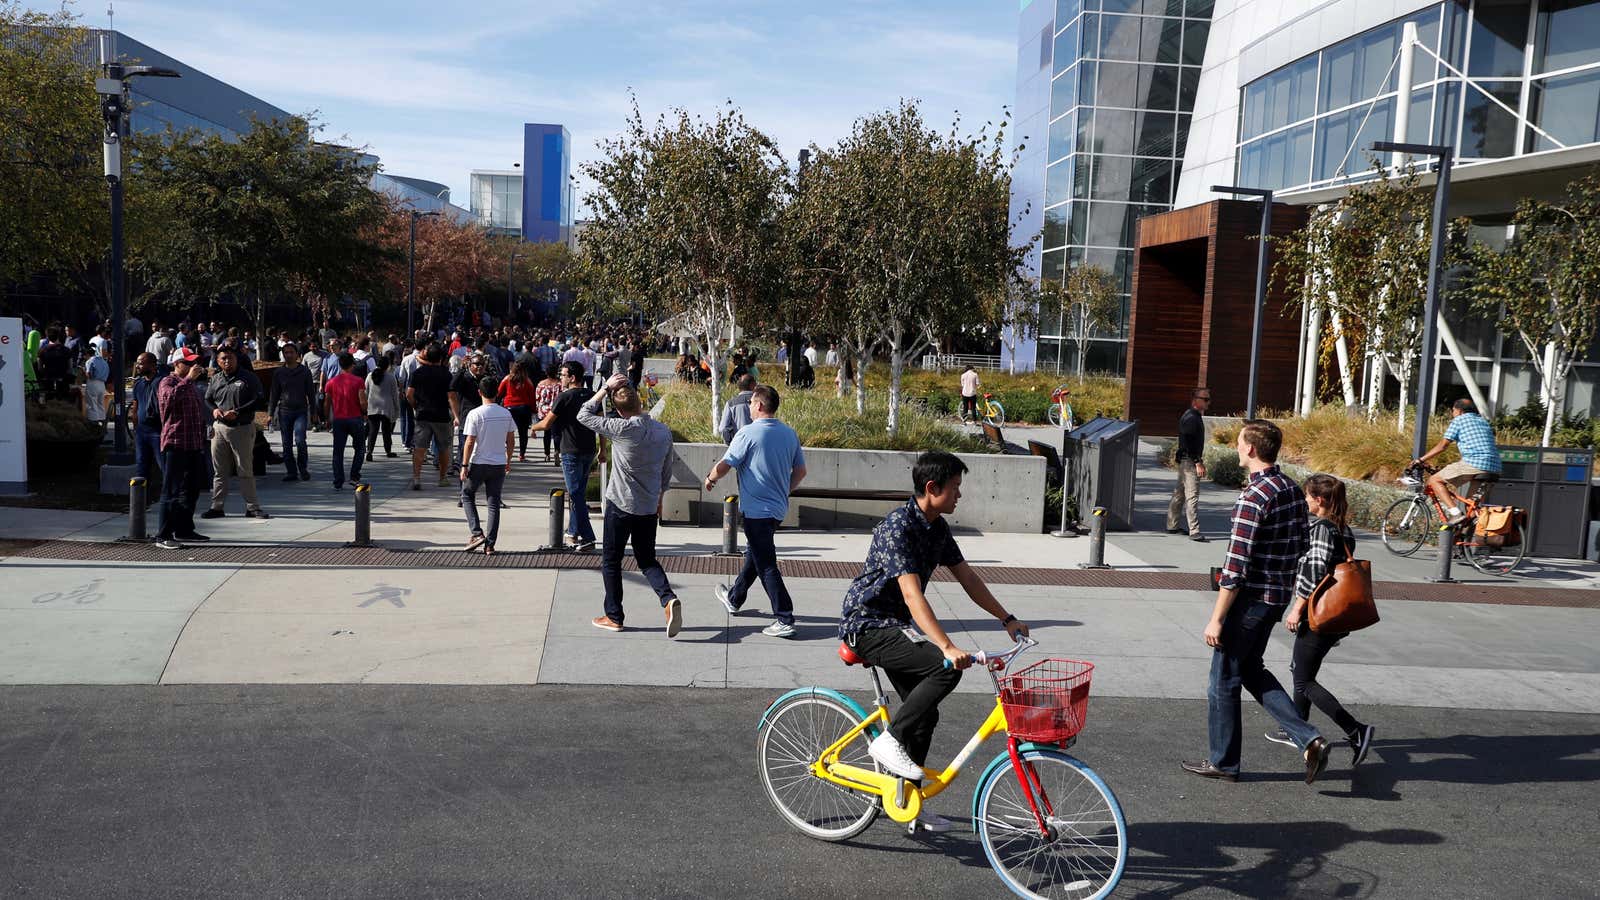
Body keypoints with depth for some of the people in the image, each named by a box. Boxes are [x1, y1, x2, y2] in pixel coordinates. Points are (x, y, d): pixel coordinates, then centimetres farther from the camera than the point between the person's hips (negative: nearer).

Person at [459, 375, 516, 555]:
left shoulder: (475, 414, -12)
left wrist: (464, 465, -5)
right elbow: (509, 440, 7)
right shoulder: (506, 414, 1)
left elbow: (470, 442, -12)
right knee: (493, 503, 8)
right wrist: (508, 461, 20)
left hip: (478, 464, -3)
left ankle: (476, 533, 1)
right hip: (499, 465, 3)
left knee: (467, 495, 16)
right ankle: (490, 545, 7)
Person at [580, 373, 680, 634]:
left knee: (611, 561, 11)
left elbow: (584, 415, -9)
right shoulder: (664, 431, 0)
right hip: (649, 508, 5)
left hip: (621, 505, -5)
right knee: (647, 560, 16)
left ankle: (614, 617, 17)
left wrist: (606, 388, -4)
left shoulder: (624, 429, -18)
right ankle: (668, 599, -8)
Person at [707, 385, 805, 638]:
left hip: (756, 510, -8)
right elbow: (800, 471, 11)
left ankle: (785, 620, -7)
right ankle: (734, 599, 43)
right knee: (753, 554, 24)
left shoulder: (748, 433, -16)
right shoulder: (790, 434, 5)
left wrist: (710, 479, 6)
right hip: (778, 507, 8)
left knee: (766, 565, -5)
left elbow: (723, 466, -14)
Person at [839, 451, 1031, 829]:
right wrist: (948, 648, -41)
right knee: (947, 668, -26)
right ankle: (890, 741, -12)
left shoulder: (937, 527, 5)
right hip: (867, 625, -9)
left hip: (894, 626, 9)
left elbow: (967, 577, 14)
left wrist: (1007, 619, 12)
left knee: (925, 714, 9)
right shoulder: (897, 527, -24)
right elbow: (912, 595, -33)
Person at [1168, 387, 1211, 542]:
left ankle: (1171, 526, 24)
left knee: (1180, 494, 15)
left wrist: (1199, 461, 22)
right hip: (1189, 461, -11)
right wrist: (1198, 462, -24)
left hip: (1187, 461, 11)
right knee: (1192, 496, -11)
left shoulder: (1196, 416, 15)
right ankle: (1194, 531, -12)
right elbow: (1188, 443, -23)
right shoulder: (1190, 418, -17)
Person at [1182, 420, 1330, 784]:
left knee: (1224, 680, 7)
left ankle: (1223, 762, 20)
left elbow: (1236, 566, -23)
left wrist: (1216, 619, -18)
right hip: (1278, 597, 9)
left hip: (1250, 600, -9)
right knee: (1250, 670, 23)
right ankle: (1309, 738, 13)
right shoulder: (1293, 490, 5)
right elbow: (1299, 547, 14)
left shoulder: (1253, 497, -23)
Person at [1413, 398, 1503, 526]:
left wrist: (1420, 459, 11)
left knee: (1434, 480, 0)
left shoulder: (1459, 420, 7)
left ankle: (1456, 513, -13)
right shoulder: (1483, 421, 29)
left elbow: (1441, 446, 4)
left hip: (1475, 464, -8)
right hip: (1495, 469, 8)